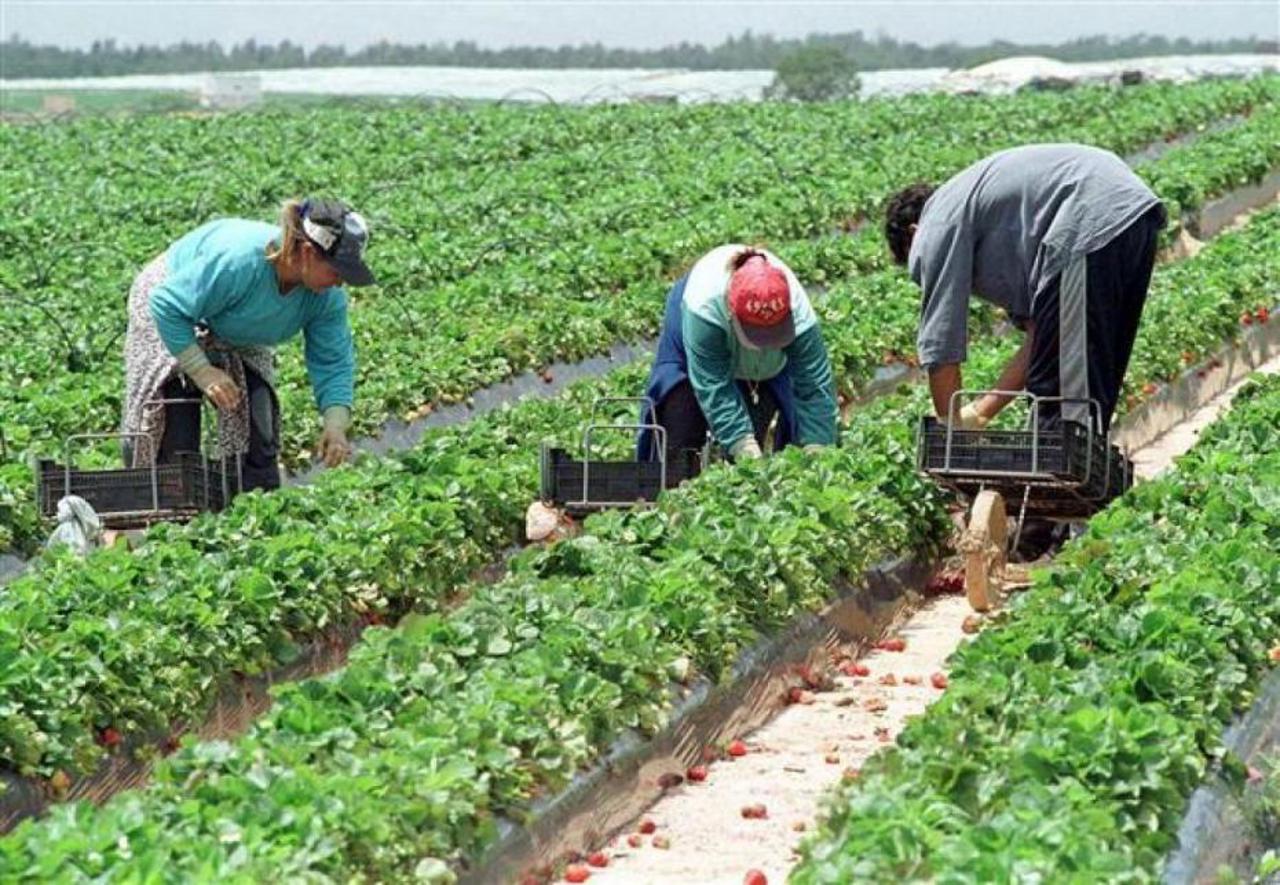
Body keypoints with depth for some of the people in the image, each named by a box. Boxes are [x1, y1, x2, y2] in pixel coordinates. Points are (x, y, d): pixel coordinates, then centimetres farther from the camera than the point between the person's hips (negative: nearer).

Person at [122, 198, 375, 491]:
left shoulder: (327, 296, -24)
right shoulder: (237, 260, -43)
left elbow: (333, 362, -15)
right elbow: (167, 307, -35)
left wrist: (335, 425, -29)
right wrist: (202, 371, -34)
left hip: (239, 342, 5)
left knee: (257, 434, -5)